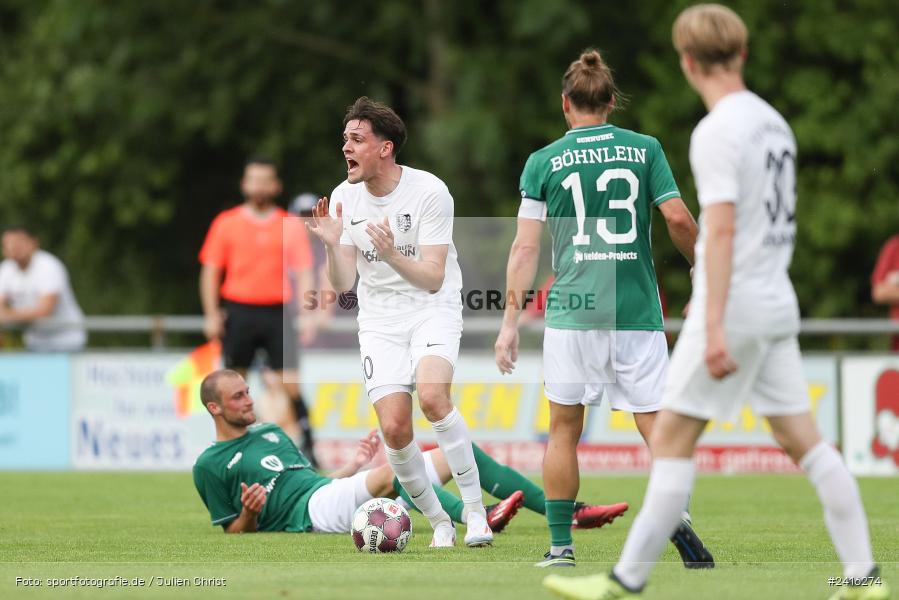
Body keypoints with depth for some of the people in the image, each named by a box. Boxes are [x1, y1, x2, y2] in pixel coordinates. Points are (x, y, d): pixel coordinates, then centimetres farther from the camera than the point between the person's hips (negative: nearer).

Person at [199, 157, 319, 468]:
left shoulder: (290, 226, 6)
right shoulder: (226, 223, 6)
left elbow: (303, 272, 4)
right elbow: (211, 271, 6)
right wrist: (212, 314, -3)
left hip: (276, 313, 0)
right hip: (238, 311, 1)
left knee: (290, 383, -8)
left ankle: (308, 446, -3)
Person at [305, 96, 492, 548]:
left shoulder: (429, 192, -16)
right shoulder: (343, 198, -4)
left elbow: (433, 279, -20)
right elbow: (342, 285, -4)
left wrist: (391, 255, -37)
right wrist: (332, 246, -24)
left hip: (434, 309, -4)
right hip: (379, 320, 4)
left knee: (432, 395, -30)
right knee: (394, 428, -11)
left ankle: (475, 510, -17)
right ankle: (438, 522, 9)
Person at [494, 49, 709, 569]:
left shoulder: (544, 161, 2)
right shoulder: (644, 149, 4)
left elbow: (526, 247, -1)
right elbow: (679, 219, -2)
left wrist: (510, 321, 1)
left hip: (572, 312, 0)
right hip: (637, 312, 0)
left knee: (564, 430, 11)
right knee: (657, 425, 2)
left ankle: (561, 547, 9)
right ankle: (676, 512, -24)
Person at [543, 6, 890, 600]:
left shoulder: (718, 132, -13)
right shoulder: (774, 122, 13)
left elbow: (722, 228, -21)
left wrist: (714, 326, -25)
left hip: (735, 305, -8)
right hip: (778, 304, 8)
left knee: (671, 440, -4)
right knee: (805, 442, 8)